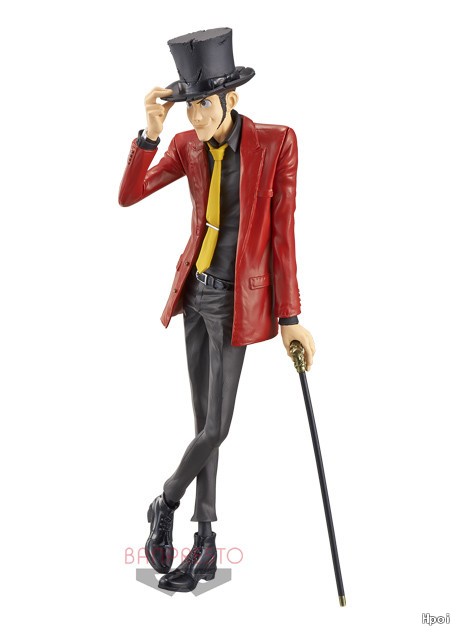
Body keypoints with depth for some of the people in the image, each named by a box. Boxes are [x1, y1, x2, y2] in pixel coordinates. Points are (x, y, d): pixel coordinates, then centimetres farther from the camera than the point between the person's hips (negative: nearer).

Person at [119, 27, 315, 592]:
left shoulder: (276, 142, -13)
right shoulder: (188, 145, 1)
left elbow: (283, 232, -12)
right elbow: (128, 195, -5)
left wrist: (289, 318, -13)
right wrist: (151, 130, -19)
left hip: (237, 297, -5)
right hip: (195, 290, 5)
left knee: (214, 427, -5)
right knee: (206, 423, 10)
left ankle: (165, 505, 23)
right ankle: (205, 545, 21)